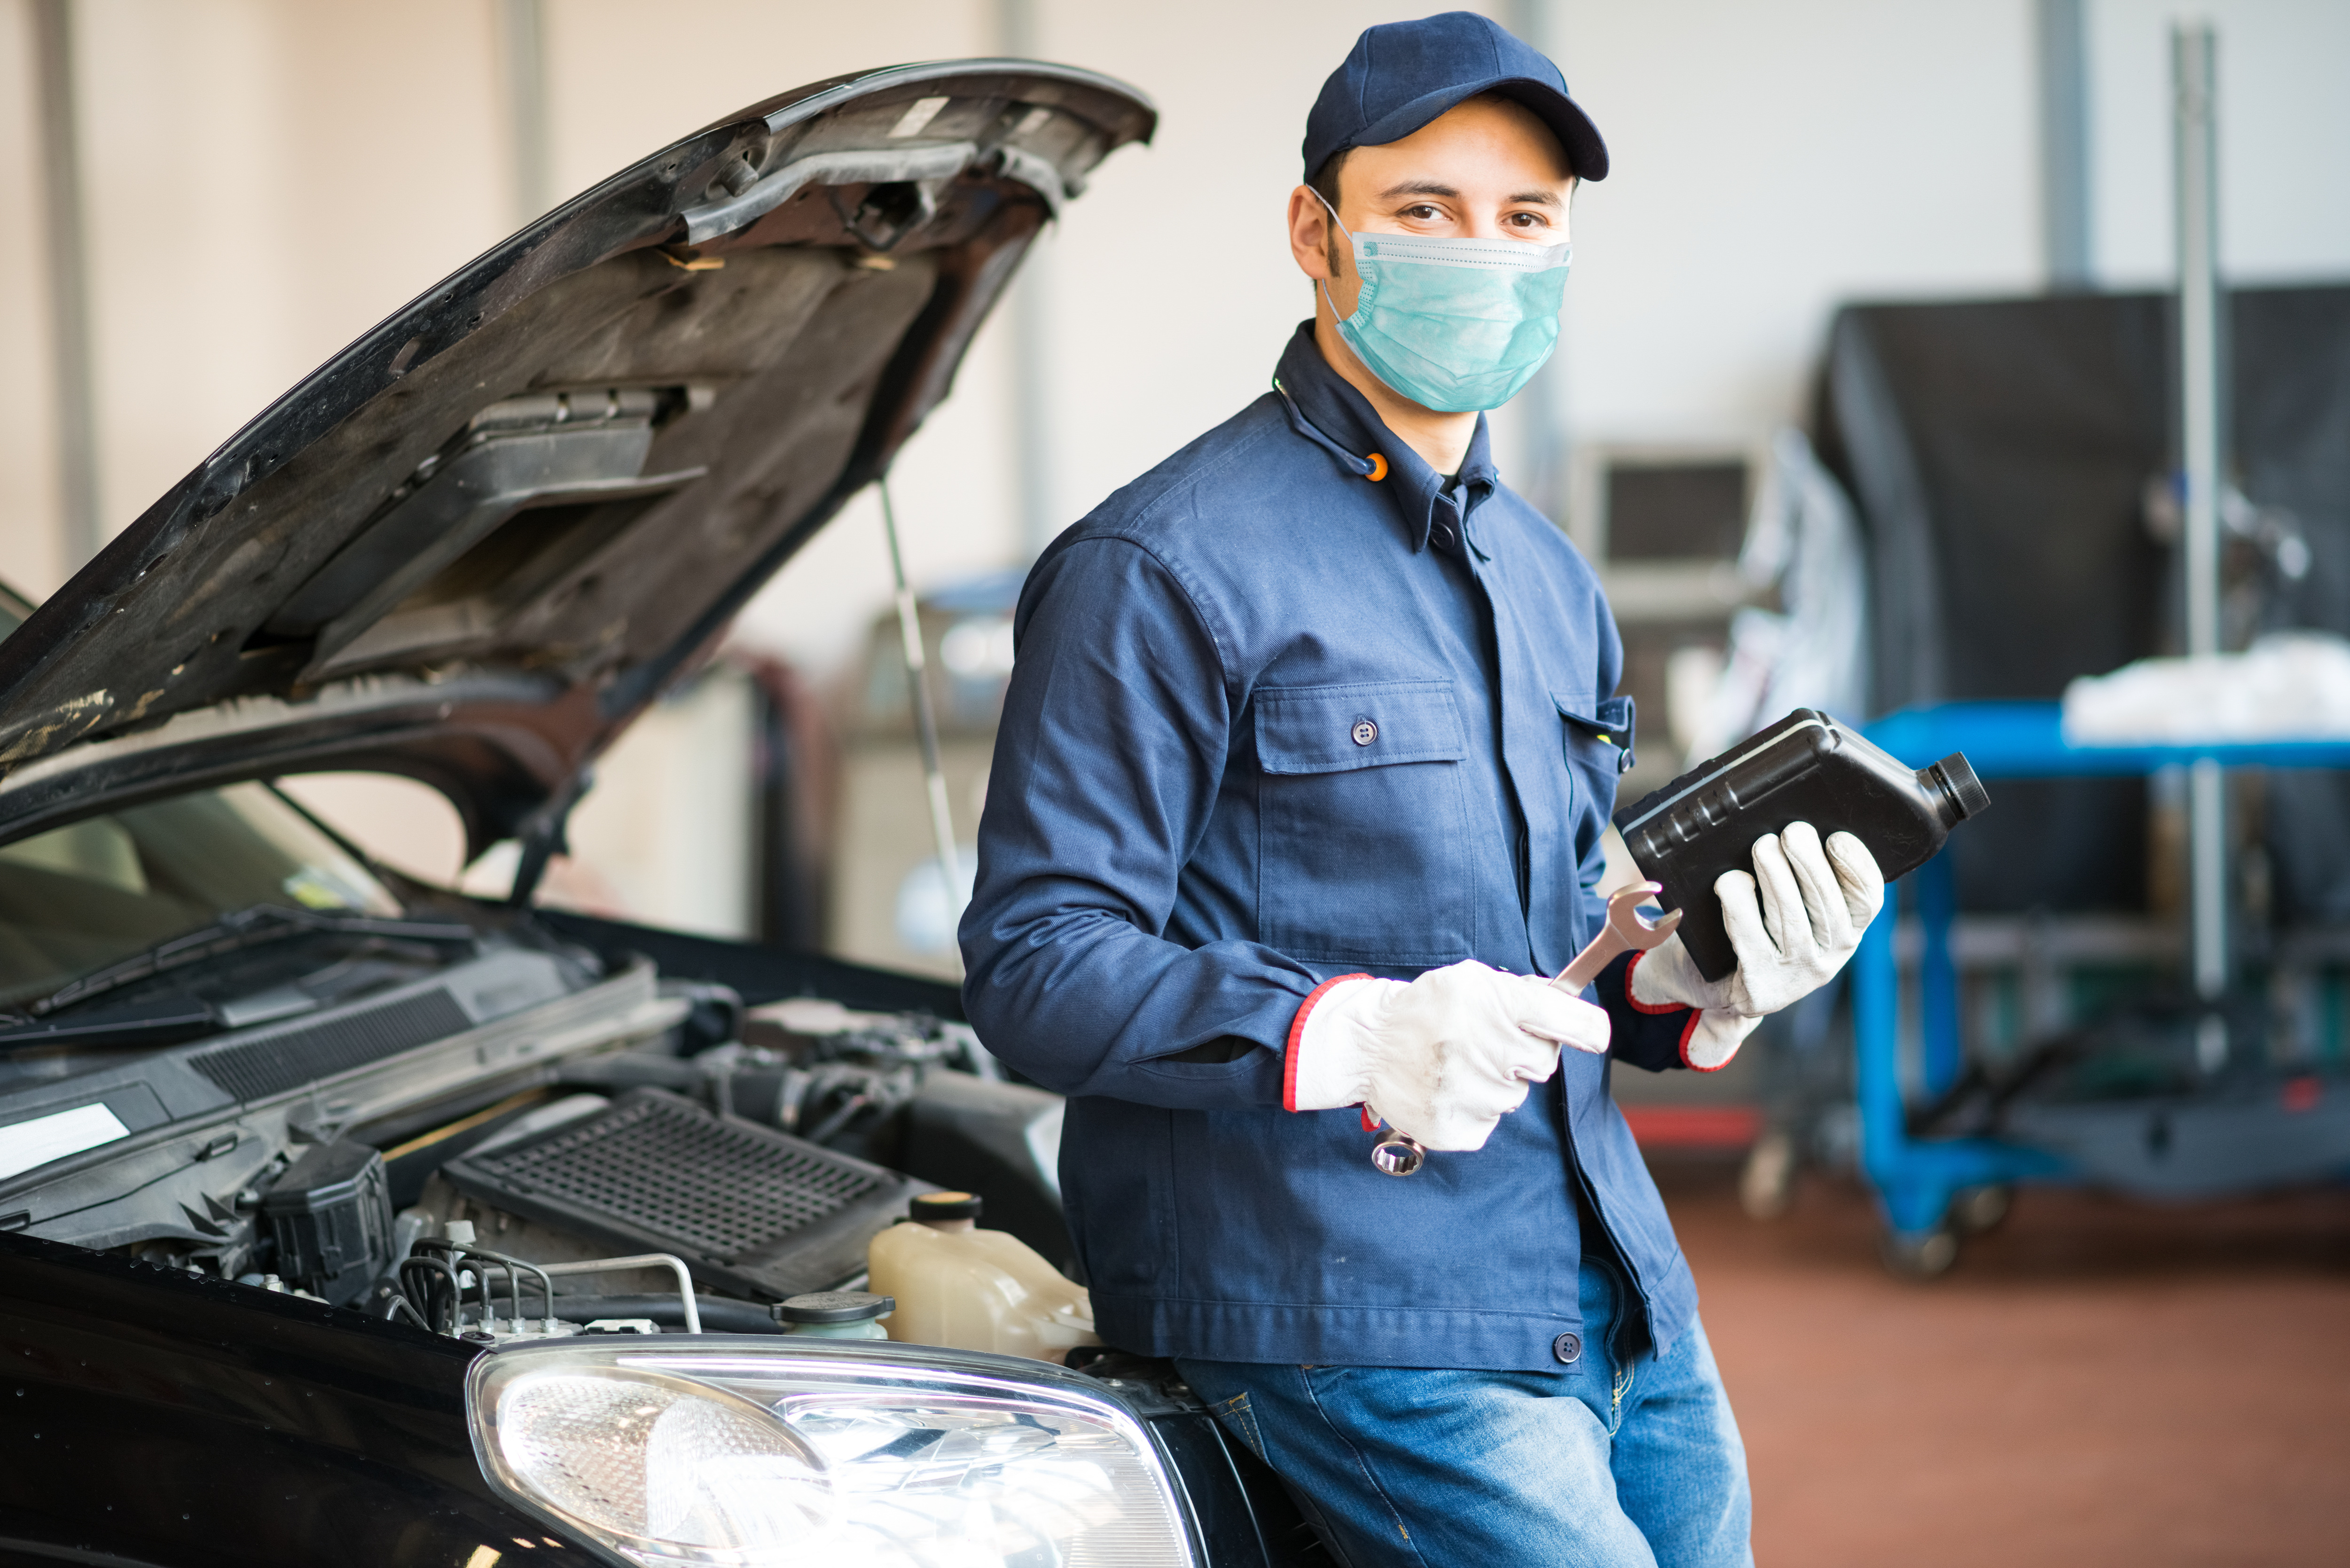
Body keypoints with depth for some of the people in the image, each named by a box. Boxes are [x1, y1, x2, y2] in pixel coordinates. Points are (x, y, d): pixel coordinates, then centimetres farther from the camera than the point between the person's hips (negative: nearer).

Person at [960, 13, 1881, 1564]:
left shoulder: (1550, 578, 19)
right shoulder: (1168, 567, -8)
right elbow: (1035, 963, -14)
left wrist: (1692, 988, 4)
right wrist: (1348, 1038, -28)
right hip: (1347, 1312, -8)